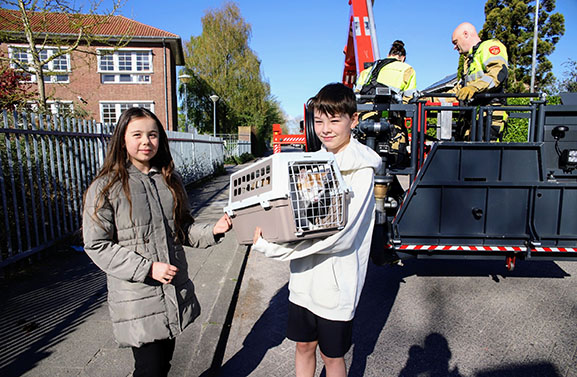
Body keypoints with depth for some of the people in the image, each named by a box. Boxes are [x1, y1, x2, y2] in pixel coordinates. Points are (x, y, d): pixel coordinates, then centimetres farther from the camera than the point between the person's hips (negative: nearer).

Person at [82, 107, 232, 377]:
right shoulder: (106, 187, -9)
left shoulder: (169, 180, 6)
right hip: (137, 299, -5)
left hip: (175, 290, 5)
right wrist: (148, 269, -17)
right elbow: (97, 246, -10)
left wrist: (212, 231, -8)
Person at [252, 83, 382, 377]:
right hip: (304, 276, 5)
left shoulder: (361, 169, -16)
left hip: (335, 281, -5)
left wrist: (272, 248, -25)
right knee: (304, 345, 22)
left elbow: (340, 234, -25)